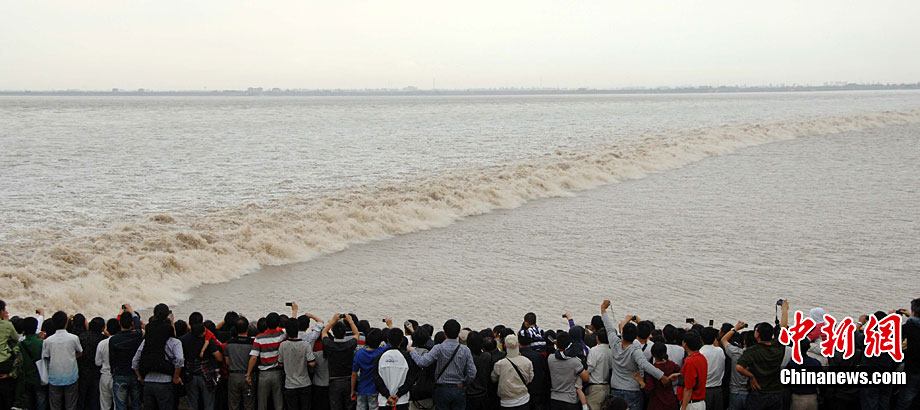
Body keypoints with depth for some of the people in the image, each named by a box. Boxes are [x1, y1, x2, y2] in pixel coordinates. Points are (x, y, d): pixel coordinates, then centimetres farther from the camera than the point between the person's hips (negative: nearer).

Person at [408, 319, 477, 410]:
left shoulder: (439, 349, -11)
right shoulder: (465, 350, -3)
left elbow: (422, 362, -17)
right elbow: (472, 373, -2)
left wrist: (412, 351, -1)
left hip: (442, 390, -2)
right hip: (459, 390, 2)